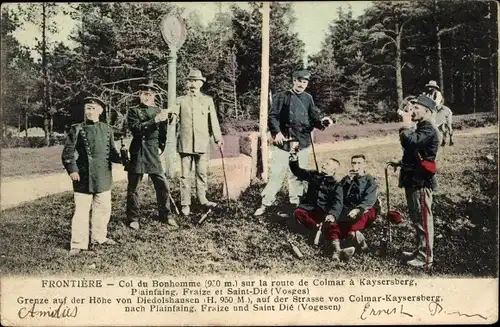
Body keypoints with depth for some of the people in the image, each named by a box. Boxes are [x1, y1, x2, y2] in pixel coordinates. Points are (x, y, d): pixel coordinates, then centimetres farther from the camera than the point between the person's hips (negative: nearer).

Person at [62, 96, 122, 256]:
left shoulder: (107, 129, 9)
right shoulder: (76, 129, -2)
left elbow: (112, 151, 12)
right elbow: (68, 152, -4)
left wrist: (121, 158, -8)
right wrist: (72, 170, -16)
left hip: (103, 178, 4)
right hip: (83, 178, -4)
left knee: (103, 208, 14)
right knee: (81, 211, -2)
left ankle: (99, 237, 31)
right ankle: (78, 244, 6)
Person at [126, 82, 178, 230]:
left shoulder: (159, 111, 9)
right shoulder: (134, 111, 0)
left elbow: (163, 133, 18)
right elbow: (136, 128, -17)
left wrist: (161, 148, 13)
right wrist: (155, 120, -22)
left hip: (153, 154, 3)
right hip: (137, 153, -2)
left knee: (163, 186, 2)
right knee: (133, 187, 4)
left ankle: (165, 215, 17)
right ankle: (133, 219, 16)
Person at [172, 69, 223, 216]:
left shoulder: (208, 100, 12)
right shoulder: (180, 100, 10)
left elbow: (213, 121, 9)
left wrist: (218, 138, 3)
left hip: (202, 143, 1)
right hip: (185, 143, -1)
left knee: (202, 173, 5)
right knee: (185, 175, 1)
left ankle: (203, 199, 18)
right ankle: (185, 204, 7)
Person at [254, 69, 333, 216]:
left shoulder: (308, 98, 11)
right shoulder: (282, 96, -1)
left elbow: (314, 118, 10)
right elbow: (272, 116, -6)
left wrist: (322, 122, -12)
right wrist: (277, 132, -20)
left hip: (302, 142, 4)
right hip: (283, 141, -4)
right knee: (276, 173, -3)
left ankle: (295, 203, 25)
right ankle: (266, 203, 5)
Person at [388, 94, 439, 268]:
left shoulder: (429, 130, -16)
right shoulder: (421, 129, 18)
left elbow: (409, 142, -32)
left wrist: (406, 124, -18)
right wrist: (400, 163, 14)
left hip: (421, 182, -11)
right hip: (414, 180, 11)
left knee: (423, 219, -2)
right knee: (417, 218, 19)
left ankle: (426, 257, 6)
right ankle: (420, 251, 31)